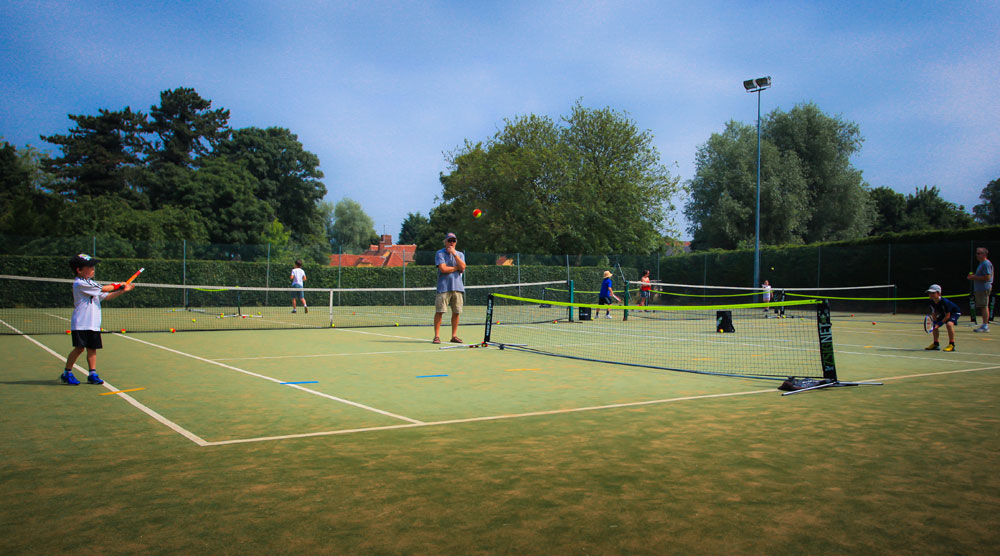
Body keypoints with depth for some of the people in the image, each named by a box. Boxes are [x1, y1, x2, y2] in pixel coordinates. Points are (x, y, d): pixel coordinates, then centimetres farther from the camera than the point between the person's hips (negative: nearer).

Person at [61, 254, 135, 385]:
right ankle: (66, 373, 5)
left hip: (93, 324, 8)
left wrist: (122, 290, 9)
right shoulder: (80, 283, -12)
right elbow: (103, 289, -14)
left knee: (92, 348, 5)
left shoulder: (90, 284, 18)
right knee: (79, 348, -8)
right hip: (81, 324, -8)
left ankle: (92, 375, 8)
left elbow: (106, 296, 19)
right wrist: (117, 286, 2)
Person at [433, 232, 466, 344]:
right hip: (444, 287, -4)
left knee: (456, 312, 4)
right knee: (439, 311, -7)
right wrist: (457, 268, -1)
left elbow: (462, 267, -3)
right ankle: (437, 336, -1)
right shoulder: (440, 253, 1)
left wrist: (454, 254, -7)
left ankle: (454, 335, 13)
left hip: (458, 287, 4)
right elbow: (443, 269, -12)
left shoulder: (460, 254, 15)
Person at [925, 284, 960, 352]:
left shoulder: (944, 302, -35)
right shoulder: (932, 303, -13)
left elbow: (948, 315, -29)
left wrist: (940, 323, -32)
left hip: (954, 312, -8)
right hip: (944, 314, 8)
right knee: (934, 325, 4)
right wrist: (935, 323, -15)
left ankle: (952, 345, -25)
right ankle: (936, 344, 19)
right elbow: (934, 314, -1)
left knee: (949, 324, -34)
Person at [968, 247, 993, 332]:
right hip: (979, 289, 10)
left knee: (984, 307, -11)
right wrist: (973, 276, 11)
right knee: (983, 307, 11)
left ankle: (985, 326, -11)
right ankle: (985, 326, 15)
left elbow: (987, 277, -20)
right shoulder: (982, 264, 20)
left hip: (984, 289, -10)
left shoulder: (986, 264, -12)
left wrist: (974, 277, -13)